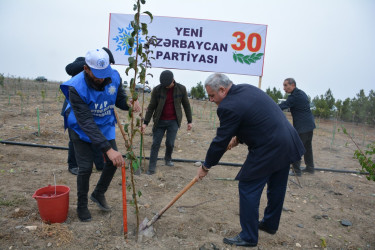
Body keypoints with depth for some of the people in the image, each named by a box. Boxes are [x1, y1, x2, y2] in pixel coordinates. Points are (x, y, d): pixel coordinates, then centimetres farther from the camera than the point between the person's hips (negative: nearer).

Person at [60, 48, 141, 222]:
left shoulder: (114, 76, -20)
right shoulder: (76, 88, -33)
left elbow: (120, 98, -3)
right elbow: (86, 123, -36)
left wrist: (130, 103, -30)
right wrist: (108, 149, -44)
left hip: (105, 125, 5)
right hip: (81, 128, -4)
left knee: (114, 161, 1)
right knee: (85, 167, -6)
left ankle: (98, 194, 28)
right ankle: (82, 206, 20)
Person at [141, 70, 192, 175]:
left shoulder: (181, 89, -4)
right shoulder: (157, 90, -7)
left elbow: (186, 105, 5)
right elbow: (151, 107, -1)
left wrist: (189, 121, 8)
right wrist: (145, 123, -3)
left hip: (173, 121, 0)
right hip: (160, 121, 0)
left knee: (170, 143, 2)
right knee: (155, 144, 0)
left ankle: (168, 159, 32)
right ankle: (152, 167, 10)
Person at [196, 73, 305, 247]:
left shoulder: (229, 107, -20)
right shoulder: (247, 88, 8)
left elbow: (220, 141, -13)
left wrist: (205, 167, -1)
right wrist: (238, 138, 12)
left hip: (267, 151, -10)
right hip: (288, 144, 10)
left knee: (248, 189, 4)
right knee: (276, 188, 22)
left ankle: (248, 237, 18)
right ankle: (270, 224, 43)